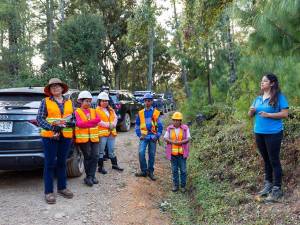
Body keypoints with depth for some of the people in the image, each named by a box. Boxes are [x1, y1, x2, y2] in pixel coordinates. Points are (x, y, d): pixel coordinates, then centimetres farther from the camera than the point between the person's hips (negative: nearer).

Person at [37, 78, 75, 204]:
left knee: (62, 163, 13)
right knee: (50, 164, 0)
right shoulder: (45, 101, 2)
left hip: (66, 137, 4)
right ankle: (49, 192, 7)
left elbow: (74, 117, 15)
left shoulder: (69, 102, 12)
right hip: (49, 136, -3)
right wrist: (52, 127, -19)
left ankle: (62, 188, 24)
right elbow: (39, 118, -5)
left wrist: (72, 123, -8)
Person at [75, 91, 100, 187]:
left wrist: (86, 123, -13)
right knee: (87, 157, 0)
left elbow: (98, 120, -2)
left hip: (94, 137, 4)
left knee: (95, 156, 1)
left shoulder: (93, 111, 15)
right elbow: (79, 124, -14)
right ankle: (88, 177, 12)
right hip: (83, 137, -4)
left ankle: (92, 176, 12)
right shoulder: (77, 112, 0)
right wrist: (92, 122, -14)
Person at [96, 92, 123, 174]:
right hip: (102, 133, -6)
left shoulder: (111, 110, 18)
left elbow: (115, 118, 10)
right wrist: (108, 125, -17)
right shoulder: (97, 110, -4)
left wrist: (113, 125, -9)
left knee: (112, 150, 15)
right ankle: (100, 167, 7)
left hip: (111, 132, 6)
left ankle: (114, 164, 26)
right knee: (101, 151, 0)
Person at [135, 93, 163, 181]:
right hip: (144, 136, 1)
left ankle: (150, 172, 20)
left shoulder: (156, 113, 1)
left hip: (152, 136, -1)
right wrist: (139, 135, 3)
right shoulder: (140, 113, 6)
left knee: (152, 155, 6)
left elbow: (160, 126, 3)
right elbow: (137, 125, 13)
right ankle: (144, 171, 4)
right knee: (141, 153, -12)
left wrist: (157, 136, -5)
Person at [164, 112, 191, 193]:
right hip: (173, 152, 1)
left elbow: (188, 139, -4)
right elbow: (165, 138, -1)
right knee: (174, 170, 9)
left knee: (183, 170, 4)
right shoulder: (169, 128, 2)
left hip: (182, 152, -1)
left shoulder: (185, 128, -3)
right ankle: (176, 185, 21)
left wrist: (180, 142, -20)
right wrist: (173, 142, -18)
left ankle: (183, 186, 18)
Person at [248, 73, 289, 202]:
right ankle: (268, 184, 27)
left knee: (274, 160, -1)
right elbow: (250, 115, 16)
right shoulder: (258, 98, 12)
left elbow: (285, 113, -13)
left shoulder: (279, 97, -8)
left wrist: (268, 115, -19)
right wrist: (251, 111, -6)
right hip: (259, 133, 7)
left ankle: (277, 189, 8)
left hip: (273, 133, -6)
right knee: (266, 160, 16)